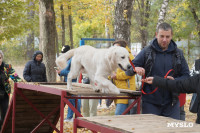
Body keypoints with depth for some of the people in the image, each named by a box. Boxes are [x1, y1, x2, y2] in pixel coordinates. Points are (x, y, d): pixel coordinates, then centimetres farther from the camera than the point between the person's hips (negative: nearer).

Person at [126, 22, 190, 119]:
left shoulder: (178, 53, 6)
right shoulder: (147, 51, 1)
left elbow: (186, 75, 8)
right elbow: (128, 70, 0)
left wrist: (175, 81, -13)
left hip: (171, 103, 1)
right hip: (150, 102, -1)